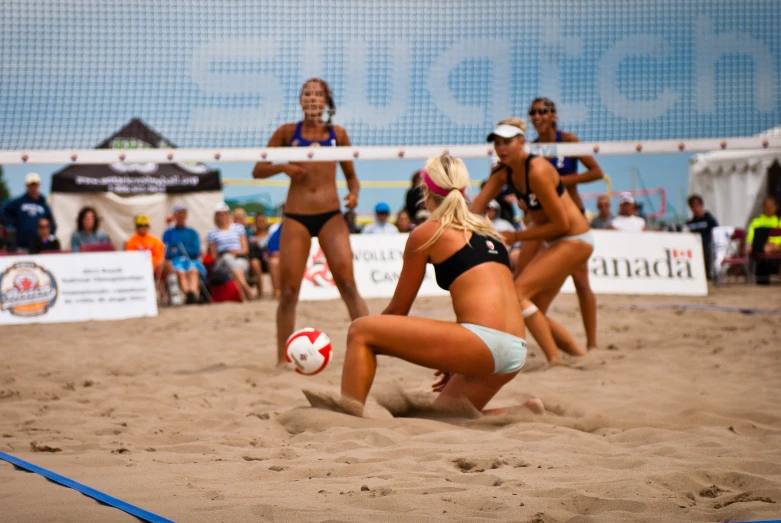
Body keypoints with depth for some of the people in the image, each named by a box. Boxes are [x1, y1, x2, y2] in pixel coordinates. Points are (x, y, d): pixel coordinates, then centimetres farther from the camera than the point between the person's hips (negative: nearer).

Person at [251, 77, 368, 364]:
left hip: (331, 215, 0)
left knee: (347, 283, -12)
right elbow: (257, 170, 10)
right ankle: (283, 358, 9)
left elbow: (351, 175, 18)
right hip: (296, 217, 0)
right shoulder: (287, 133, 7)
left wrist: (354, 193, -3)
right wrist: (282, 167, -9)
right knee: (288, 291, 0)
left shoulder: (338, 134, 10)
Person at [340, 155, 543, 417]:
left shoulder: (426, 233, 5)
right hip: (516, 351, 8)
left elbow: (398, 310, 12)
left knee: (360, 331, -2)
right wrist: (457, 360, 36)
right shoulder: (486, 230, 23)